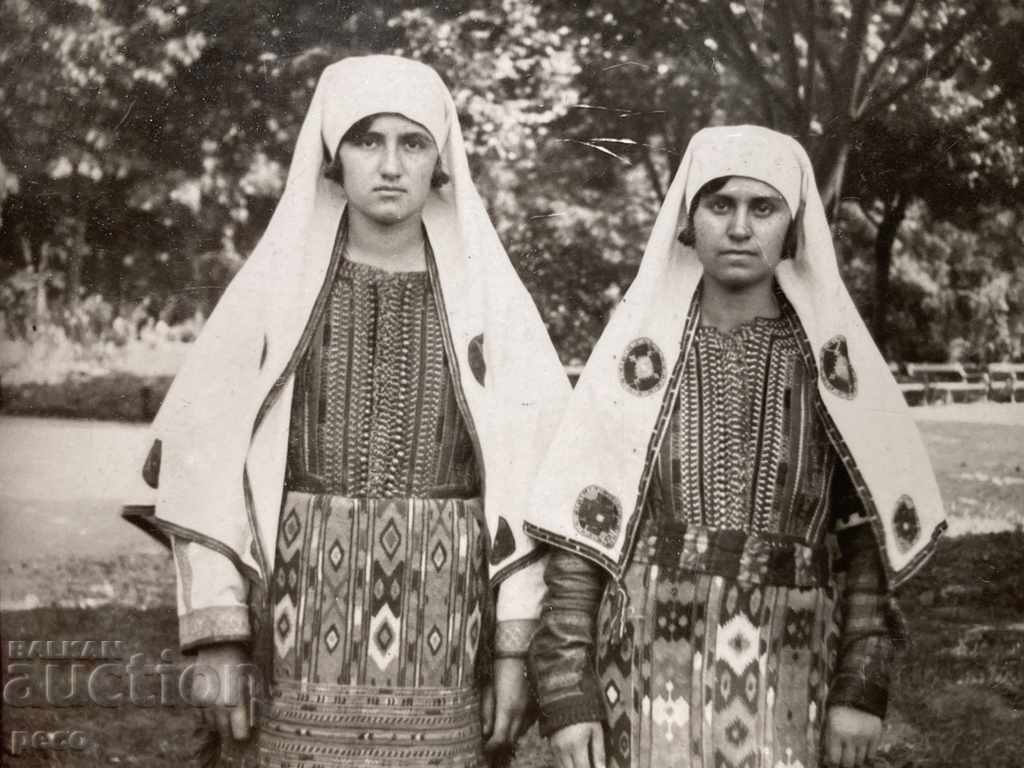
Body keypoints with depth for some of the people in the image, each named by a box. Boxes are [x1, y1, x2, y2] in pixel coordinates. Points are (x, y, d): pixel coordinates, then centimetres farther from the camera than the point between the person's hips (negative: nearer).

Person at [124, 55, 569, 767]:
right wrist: (216, 635, -4)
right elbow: (204, 461, 0)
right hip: (304, 630, 0)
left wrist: (515, 647, 0)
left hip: (442, 642, 0)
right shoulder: (276, 284, 2)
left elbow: (527, 479, 2)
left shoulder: (488, 294, 2)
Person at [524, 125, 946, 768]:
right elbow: (580, 525, -2)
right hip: (652, 675, -1)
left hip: (790, 682, 1)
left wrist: (863, 688, -3)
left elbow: (867, 531, 3)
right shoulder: (639, 352, -1)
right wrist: (567, 693, -7)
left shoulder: (833, 360, 2)